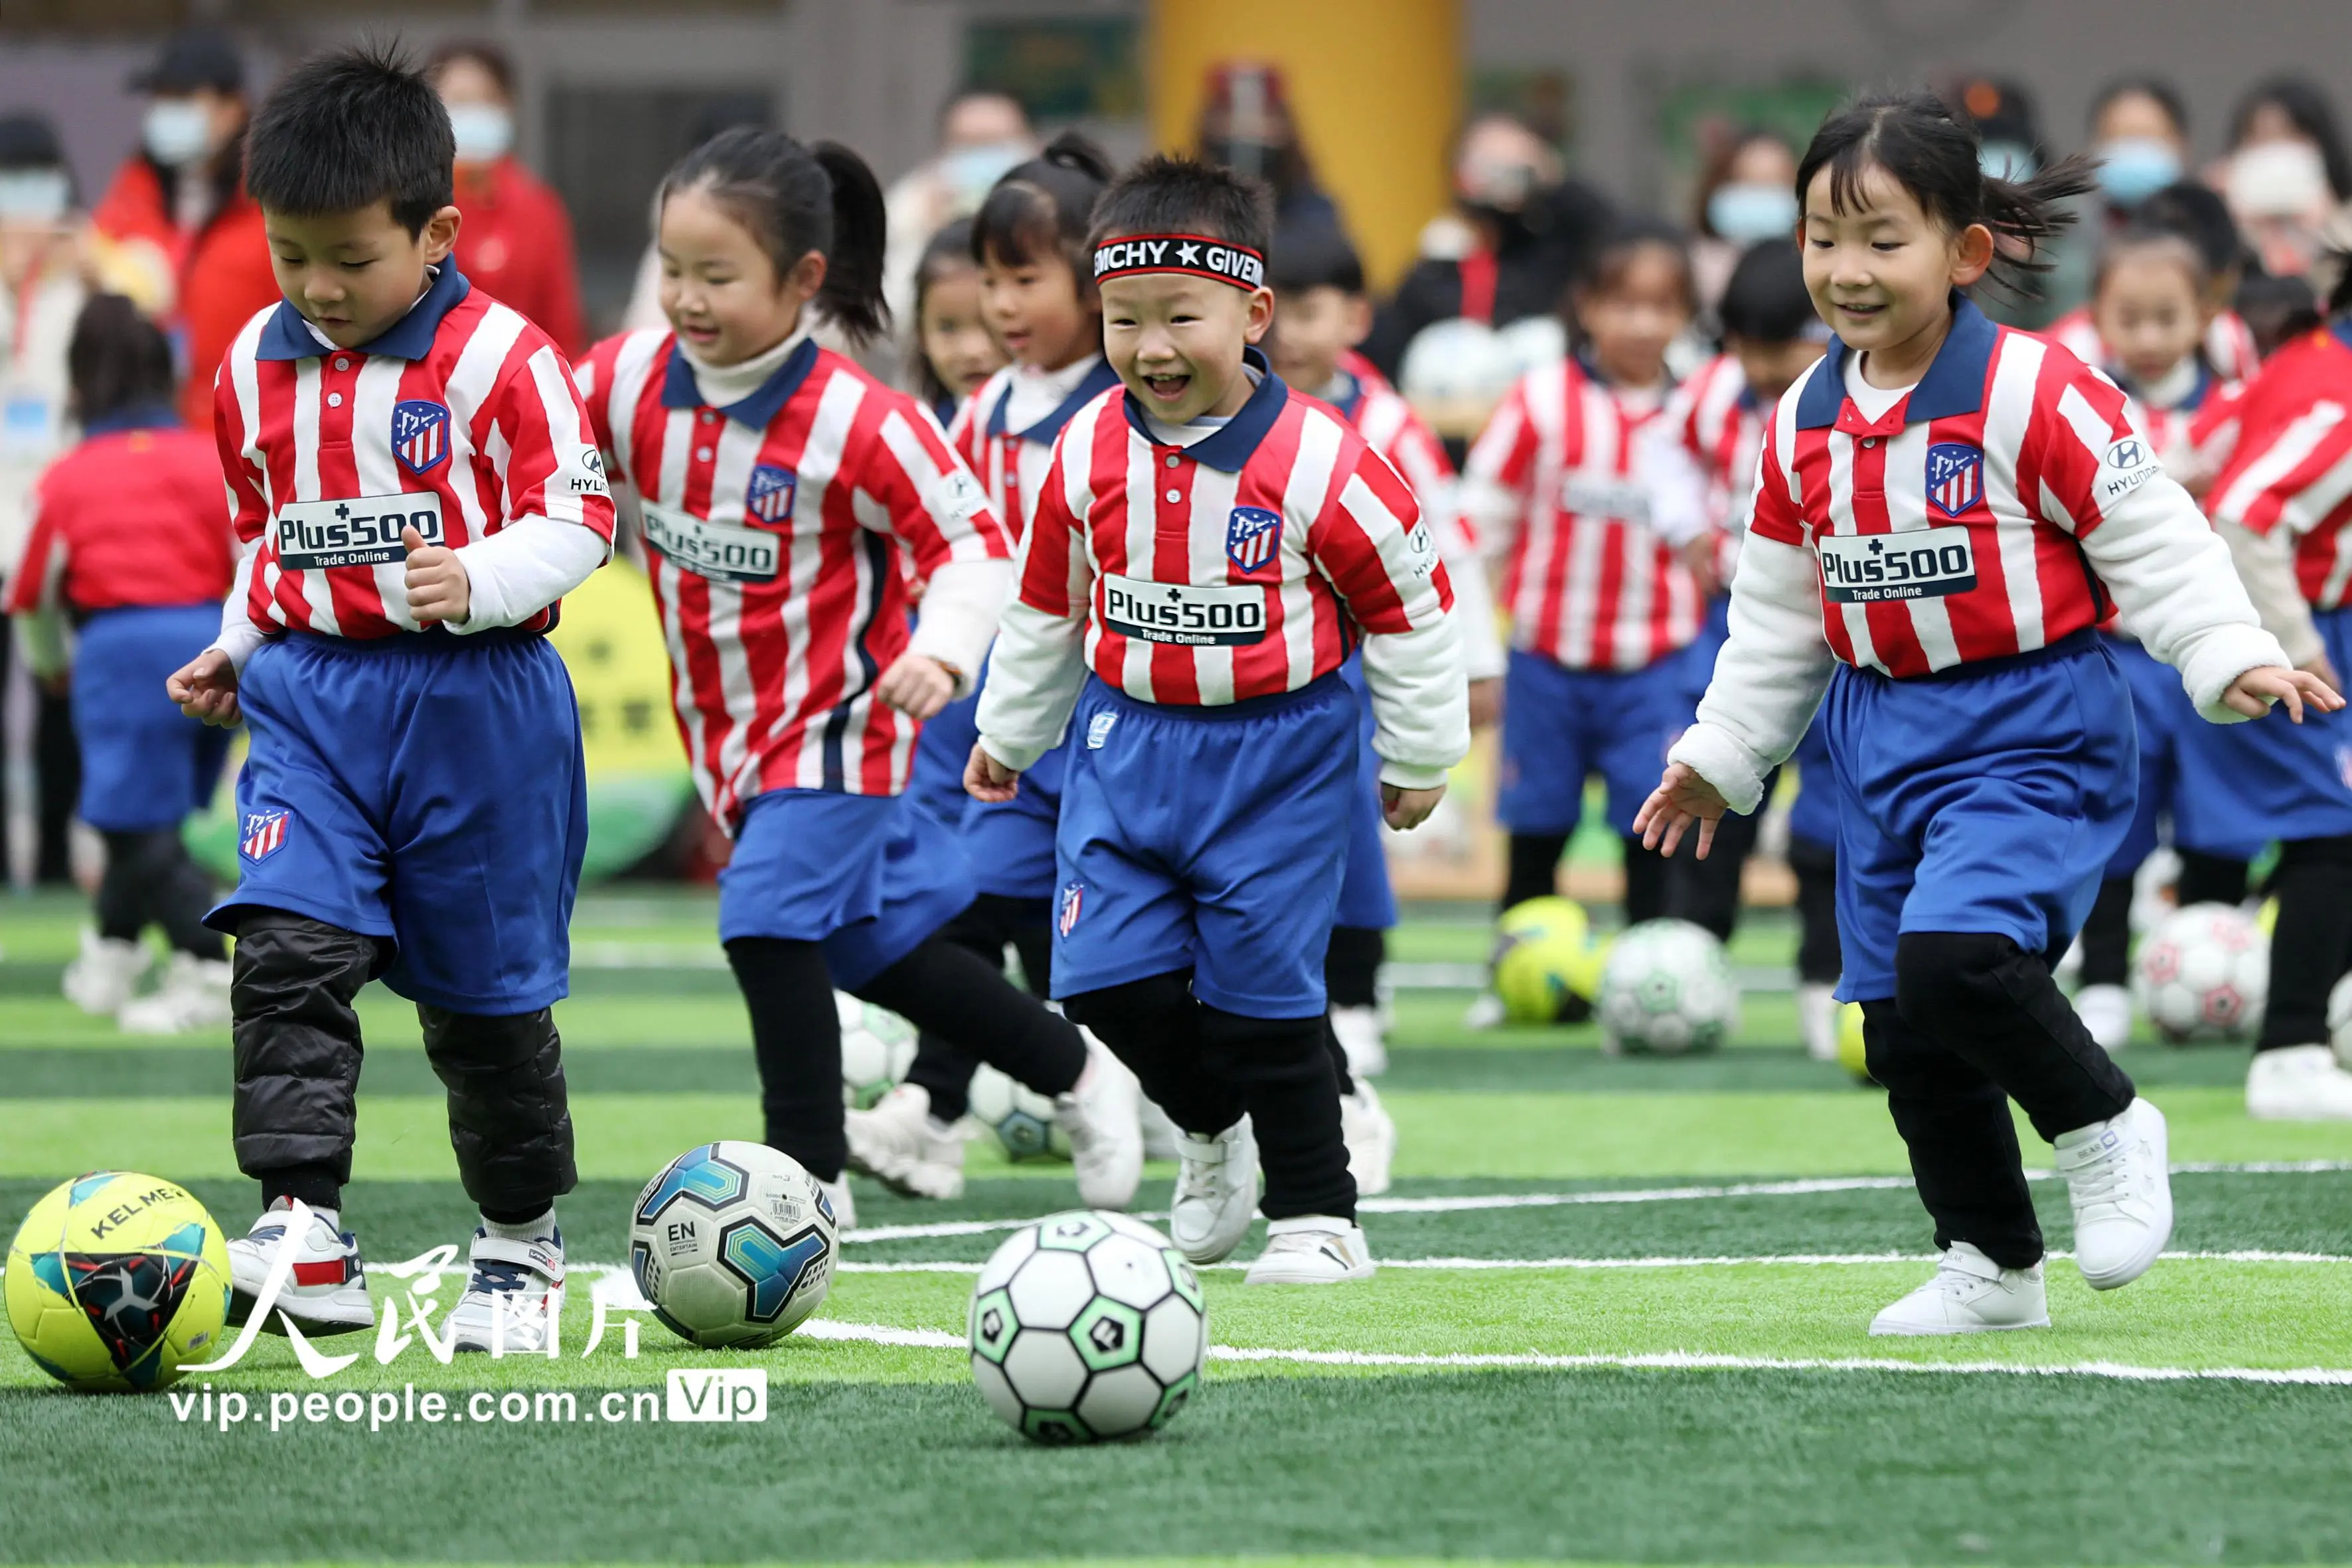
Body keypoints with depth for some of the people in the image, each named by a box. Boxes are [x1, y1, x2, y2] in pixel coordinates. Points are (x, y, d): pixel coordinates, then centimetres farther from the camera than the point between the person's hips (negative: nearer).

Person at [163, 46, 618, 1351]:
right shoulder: (255, 366, 7)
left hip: (475, 700, -4)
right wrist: (238, 648, 11)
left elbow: (576, 520, -10)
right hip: (310, 696, 4)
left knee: (486, 988, 8)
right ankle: (303, 1235, -23)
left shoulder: (498, 359, -10)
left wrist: (476, 582, -26)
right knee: (287, 946, -17)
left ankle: (521, 1235, 28)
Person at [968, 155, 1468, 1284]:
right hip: (1128, 741, 4)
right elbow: (1047, 602, 14)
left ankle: (1318, 1217, 12)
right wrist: (1008, 734, 23)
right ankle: (1212, 1130, 26)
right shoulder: (1087, 453, -3)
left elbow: (1407, 606, -3)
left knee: (1263, 992, -4)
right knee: (1108, 975, -4)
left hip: (1277, 754, -4)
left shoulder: (1318, 463, -16)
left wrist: (1419, 760, 4)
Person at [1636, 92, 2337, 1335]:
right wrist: (1719, 755, 20)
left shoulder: (2036, 394, -13)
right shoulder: (1804, 426, 7)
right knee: (1902, 1029, 7)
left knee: (1954, 954, -27)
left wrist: (2234, 663, -23)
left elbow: (2155, 543, -12)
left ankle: (2106, 1128, -2)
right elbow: (1774, 616, 18)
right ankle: (1992, 1266, 23)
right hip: (1883, 741, 7)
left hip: (2032, 730, -7)